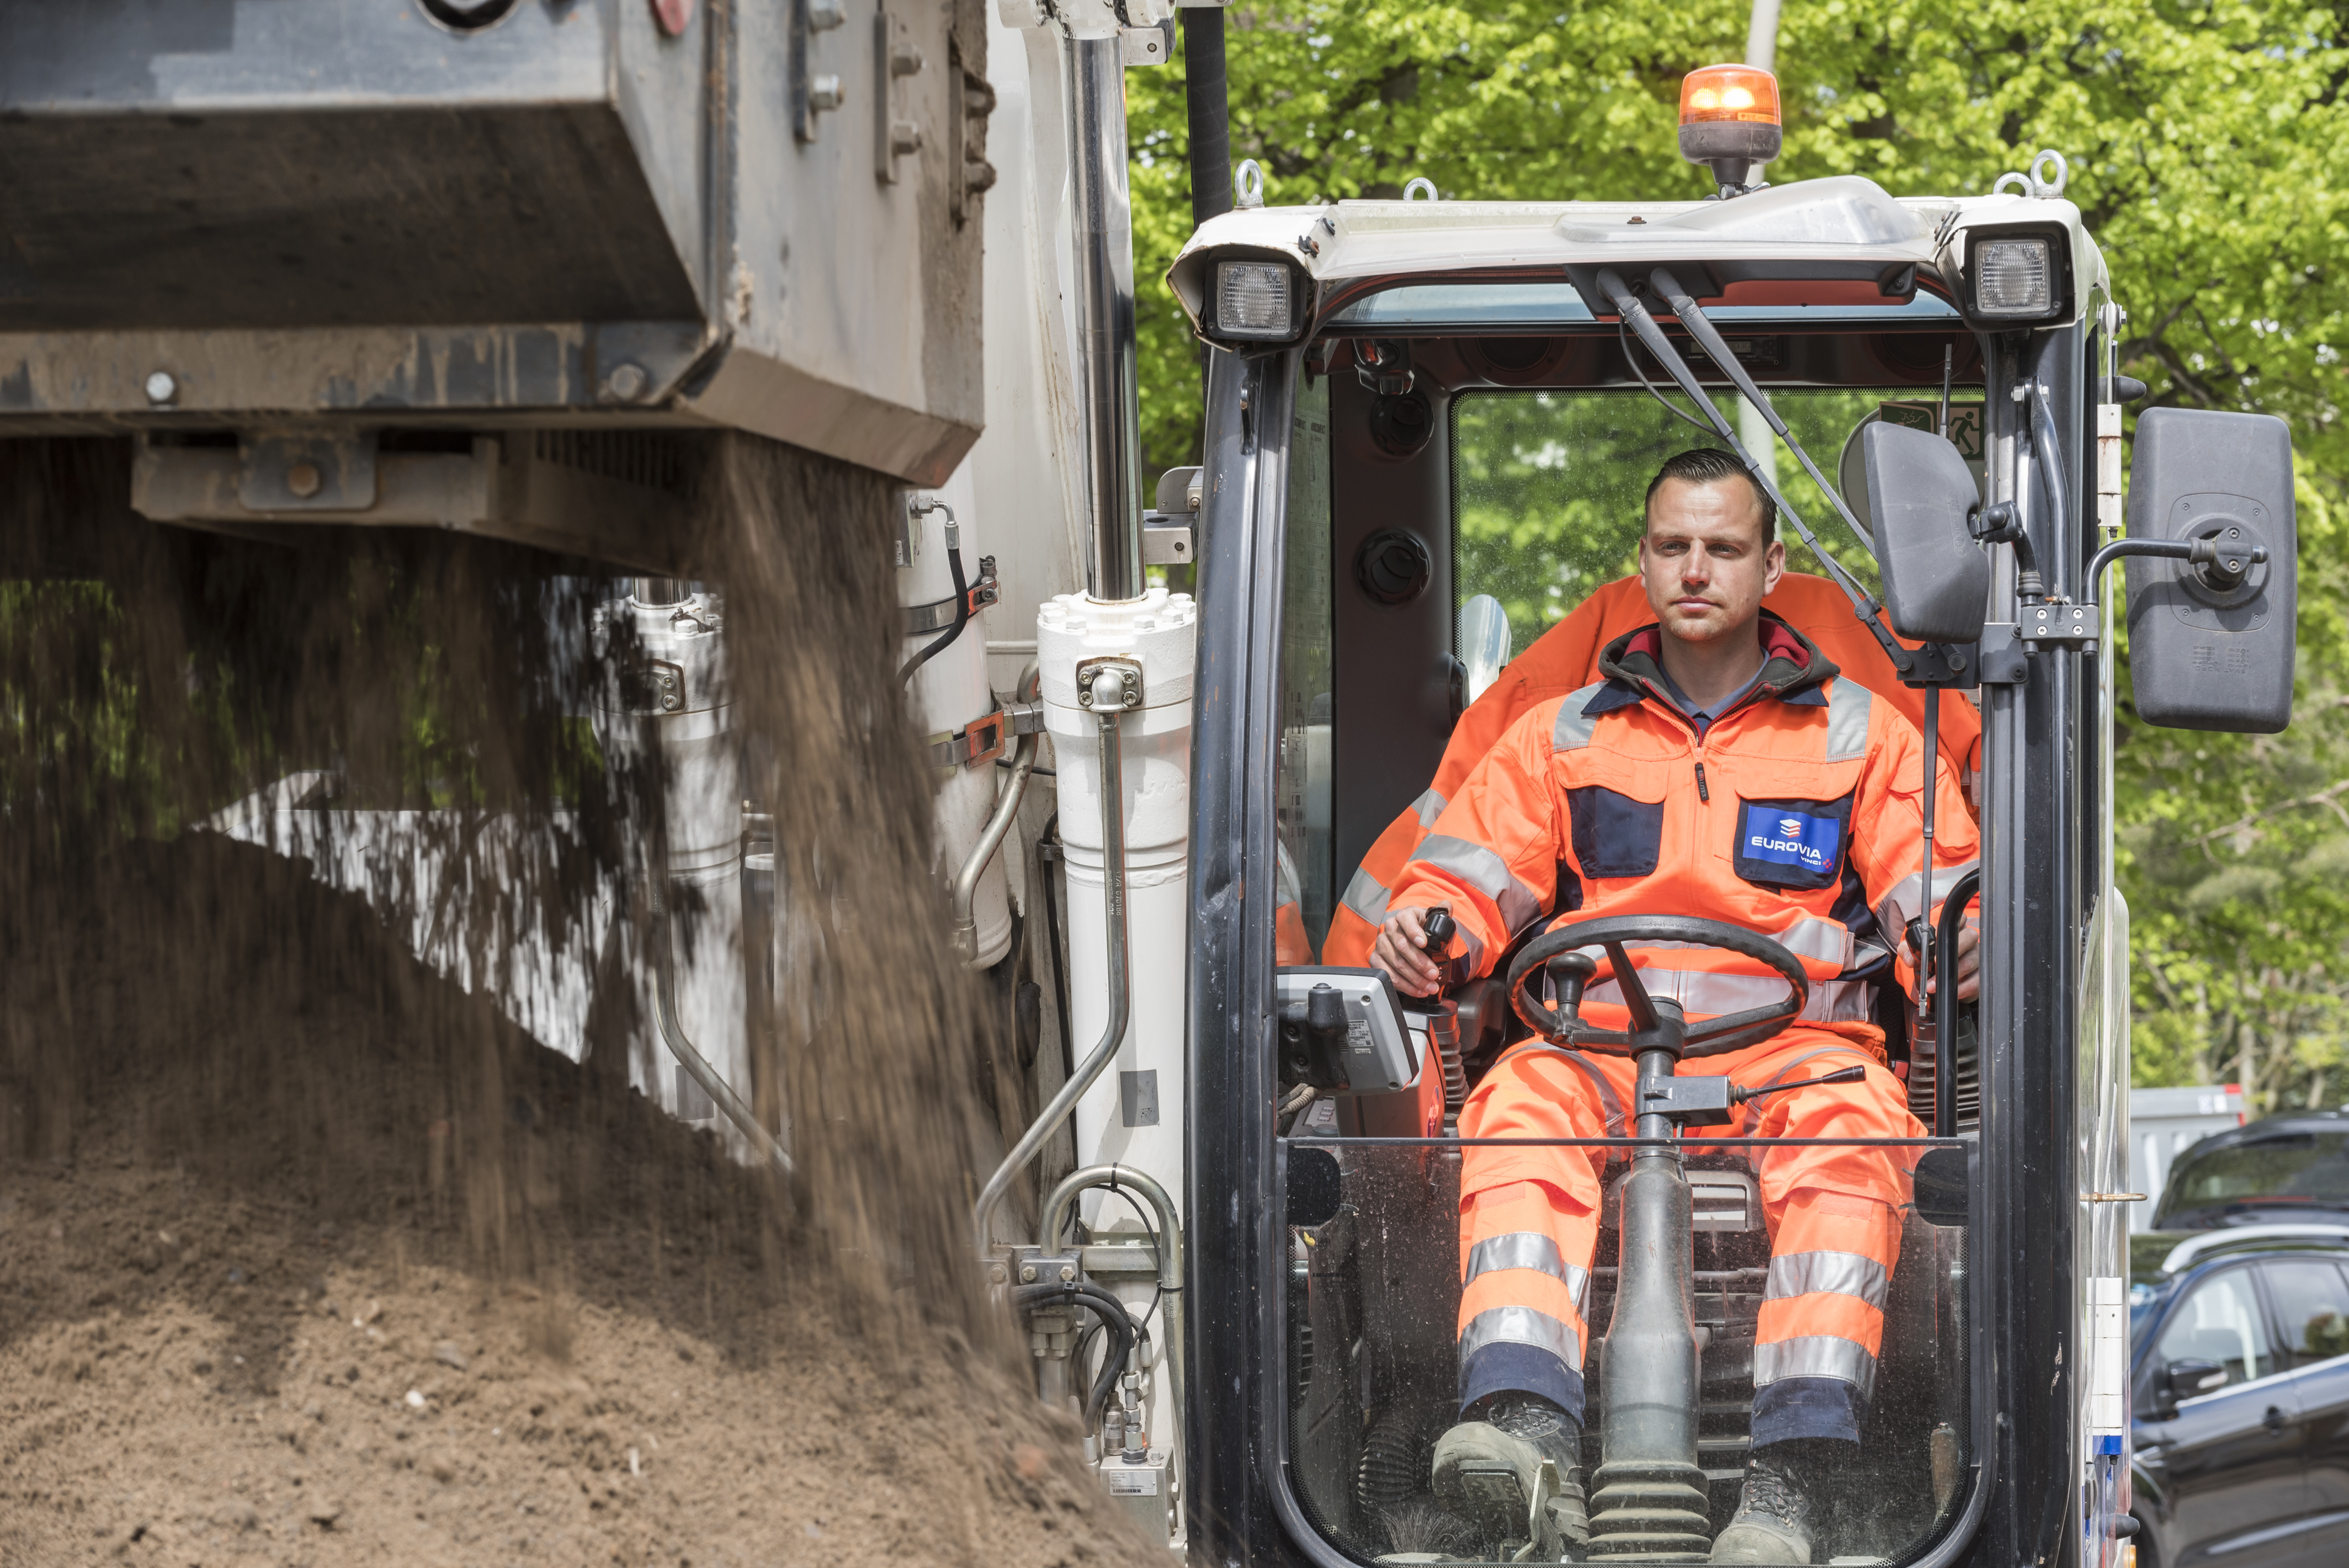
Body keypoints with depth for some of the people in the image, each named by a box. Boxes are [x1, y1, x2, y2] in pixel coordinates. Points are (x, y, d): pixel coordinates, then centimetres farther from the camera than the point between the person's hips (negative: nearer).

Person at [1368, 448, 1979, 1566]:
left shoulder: (1859, 735, 18)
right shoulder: (1562, 736, 23)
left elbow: (1933, 890, 10)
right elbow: (1469, 874, 16)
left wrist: (1960, 939, -15)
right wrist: (1425, 931, -8)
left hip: (1793, 1045, -1)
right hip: (1601, 1043, 1)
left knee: (1849, 1120, -37)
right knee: (1520, 1102, -34)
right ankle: (1526, 1426, -53)